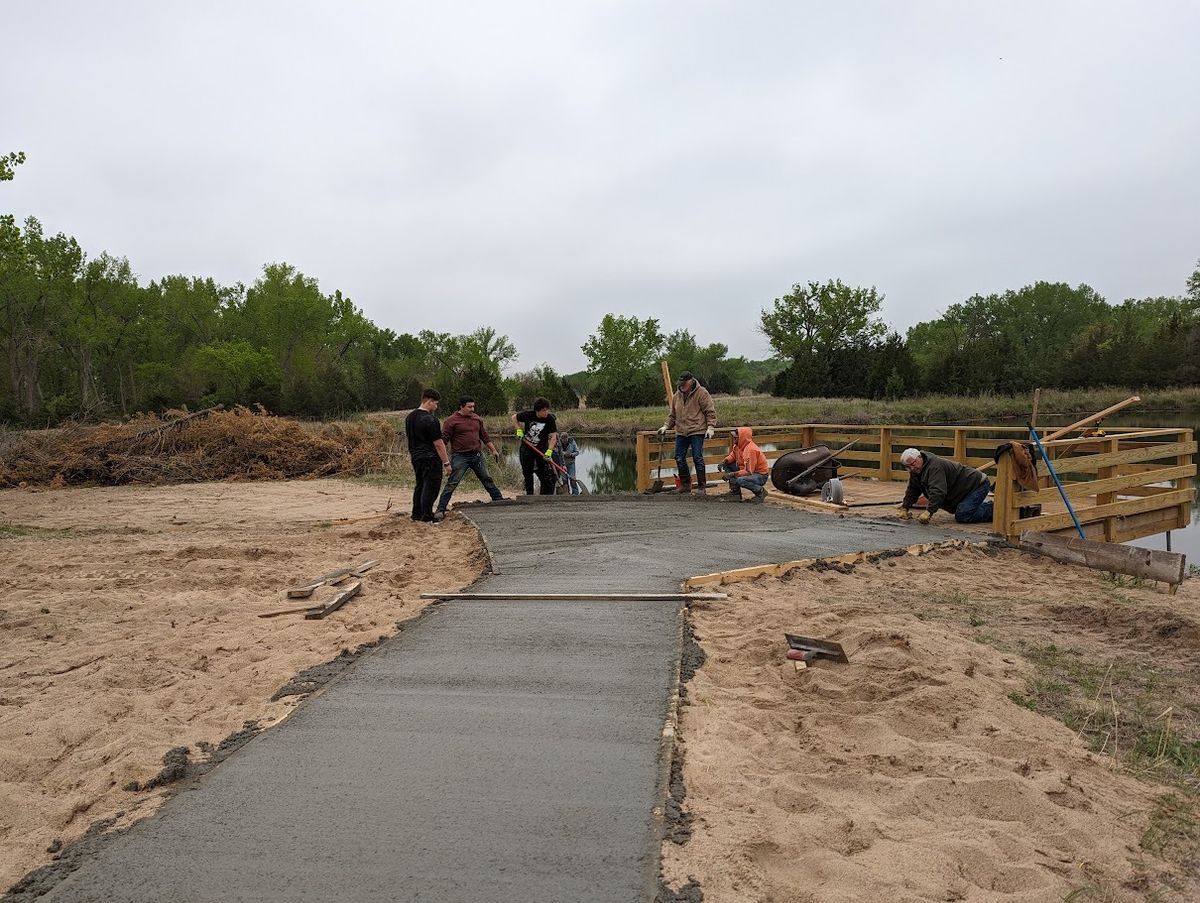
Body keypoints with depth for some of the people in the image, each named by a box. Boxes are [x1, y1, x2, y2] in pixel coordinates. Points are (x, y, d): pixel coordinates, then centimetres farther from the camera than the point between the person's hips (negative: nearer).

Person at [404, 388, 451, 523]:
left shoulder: (409, 417, 9)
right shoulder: (430, 420, -18)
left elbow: (407, 436, 18)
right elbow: (438, 444, -18)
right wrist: (446, 462, -12)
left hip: (416, 457, 8)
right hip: (430, 458, -8)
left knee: (419, 485, 17)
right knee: (430, 487, -2)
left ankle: (416, 514, 23)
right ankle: (427, 517, 0)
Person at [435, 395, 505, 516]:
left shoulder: (477, 419, 10)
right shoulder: (451, 420, -8)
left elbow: (485, 436, 19)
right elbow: (443, 439, -9)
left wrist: (493, 450, 20)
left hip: (477, 456, 5)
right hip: (460, 457, -5)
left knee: (488, 480, 14)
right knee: (452, 484, -8)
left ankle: (499, 500, 28)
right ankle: (441, 509, -5)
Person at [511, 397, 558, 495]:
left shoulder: (550, 419, -15)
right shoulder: (528, 415, -12)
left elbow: (553, 436, -18)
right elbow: (514, 417, 6)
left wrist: (549, 451, -29)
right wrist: (519, 430, -6)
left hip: (541, 449, -1)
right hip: (526, 448, 1)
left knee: (547, 475, -11)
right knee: (527, 474, 10)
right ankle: (529, 495, 23)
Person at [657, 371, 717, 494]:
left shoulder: (701, 393, -6)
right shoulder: (677, 396, 12)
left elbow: (710, 412, -7)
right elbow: (672, 415, 21)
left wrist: (710, 427, -14)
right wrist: (666, 426, 10)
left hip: (697, 431, -6)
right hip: (681, 432, 6)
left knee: (698, 458, -5)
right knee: (679, 458, 6)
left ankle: (701, 486, 6)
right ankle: (685, 484, 21)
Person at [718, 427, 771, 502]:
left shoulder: (751, 450, -29)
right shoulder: (738, 445, -3)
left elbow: (749, 472, -31)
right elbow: (733, 455, 16)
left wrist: (733, 474, -34)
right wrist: (724, 461, -5)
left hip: (761, 476, -9)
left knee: (740, 480, -36)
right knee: (727, 465, 0)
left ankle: (761, 491, -8)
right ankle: (735, 491, 7)